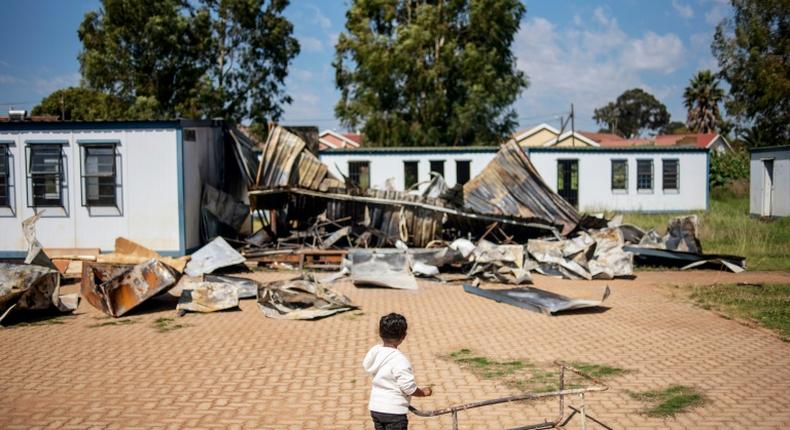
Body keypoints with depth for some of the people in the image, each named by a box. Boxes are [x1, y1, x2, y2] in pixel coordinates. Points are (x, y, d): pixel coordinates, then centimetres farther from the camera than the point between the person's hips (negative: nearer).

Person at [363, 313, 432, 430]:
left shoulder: (374, 351, -3)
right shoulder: (399, 360, -23)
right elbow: (408, 386, -21)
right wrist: (423, 392, -3)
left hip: (375, 408, 7)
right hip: (394, 411, -7)